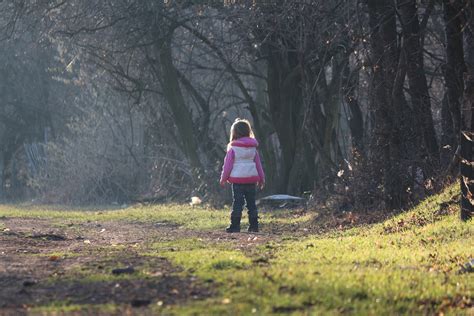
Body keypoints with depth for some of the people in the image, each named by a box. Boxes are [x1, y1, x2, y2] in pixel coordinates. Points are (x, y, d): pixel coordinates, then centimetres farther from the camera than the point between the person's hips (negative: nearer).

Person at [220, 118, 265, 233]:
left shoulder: (233, 148, -6)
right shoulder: (253, 148, 7)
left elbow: (228, 164, -4)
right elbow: (258, 164, 13)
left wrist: (223, 178, 5)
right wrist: (262, 178, 20)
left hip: (237, 179, -4)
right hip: (252, 178, 4)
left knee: (237, 202, -1)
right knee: (251, 203, 10)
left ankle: (235, 225, -2)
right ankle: (254, 225, 10)